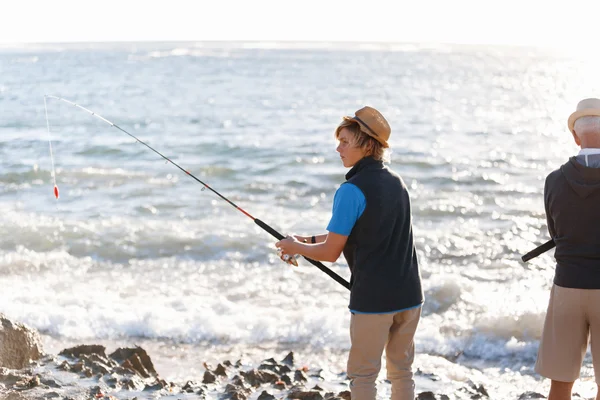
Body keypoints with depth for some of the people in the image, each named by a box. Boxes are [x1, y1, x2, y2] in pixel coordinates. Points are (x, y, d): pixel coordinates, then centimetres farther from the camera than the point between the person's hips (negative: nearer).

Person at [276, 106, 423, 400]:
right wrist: (309, 241, 18)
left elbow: (331, 253, -11)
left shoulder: (352, 191, -15)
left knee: (363, 375, 6)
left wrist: (296, 247, 7)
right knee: (401, 370, 15)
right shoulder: (396, 182, 9)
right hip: (409, 295, 7)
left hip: (372, 299, -7)